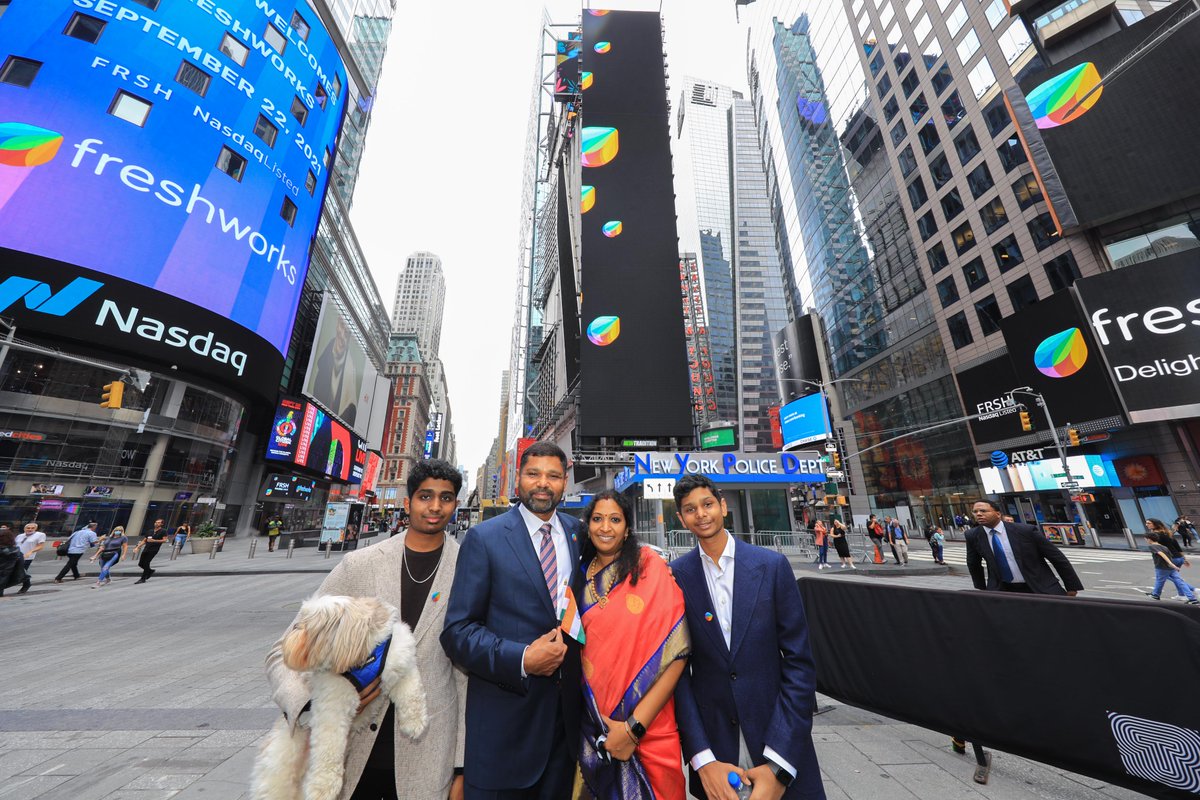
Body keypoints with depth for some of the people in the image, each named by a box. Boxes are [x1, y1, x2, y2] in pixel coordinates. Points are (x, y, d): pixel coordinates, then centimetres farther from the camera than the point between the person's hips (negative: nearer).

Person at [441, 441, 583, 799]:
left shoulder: (578, 534, 0)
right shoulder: (484, 537, -12)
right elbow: (457, 631, -12)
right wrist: (521, 659, -22)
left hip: (566, 708, 4)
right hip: (504, 711, -4)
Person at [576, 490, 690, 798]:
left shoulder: (651, 568, -15)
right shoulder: (581, 576, -2)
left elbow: (677, 652, -17)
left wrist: (634, 726, -17)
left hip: (647, 730, -3)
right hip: (593, 725, 3)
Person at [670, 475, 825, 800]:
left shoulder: (773, 565, -10)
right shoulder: (676, 576, -9)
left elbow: (799, 663, -8)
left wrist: (778, 764, -12)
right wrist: (702, 760, -11)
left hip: (778, 736, 0)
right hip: (711, 736, 0)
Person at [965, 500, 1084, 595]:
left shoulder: (1026, 531, -14)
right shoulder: (972, 536, -7)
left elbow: (1057, 557, -3)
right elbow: (973, 564, 9)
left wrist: (1072, 587, 0)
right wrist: (981, 589, 13)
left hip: (1040, 588, -1)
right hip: (1001, 590, 2)